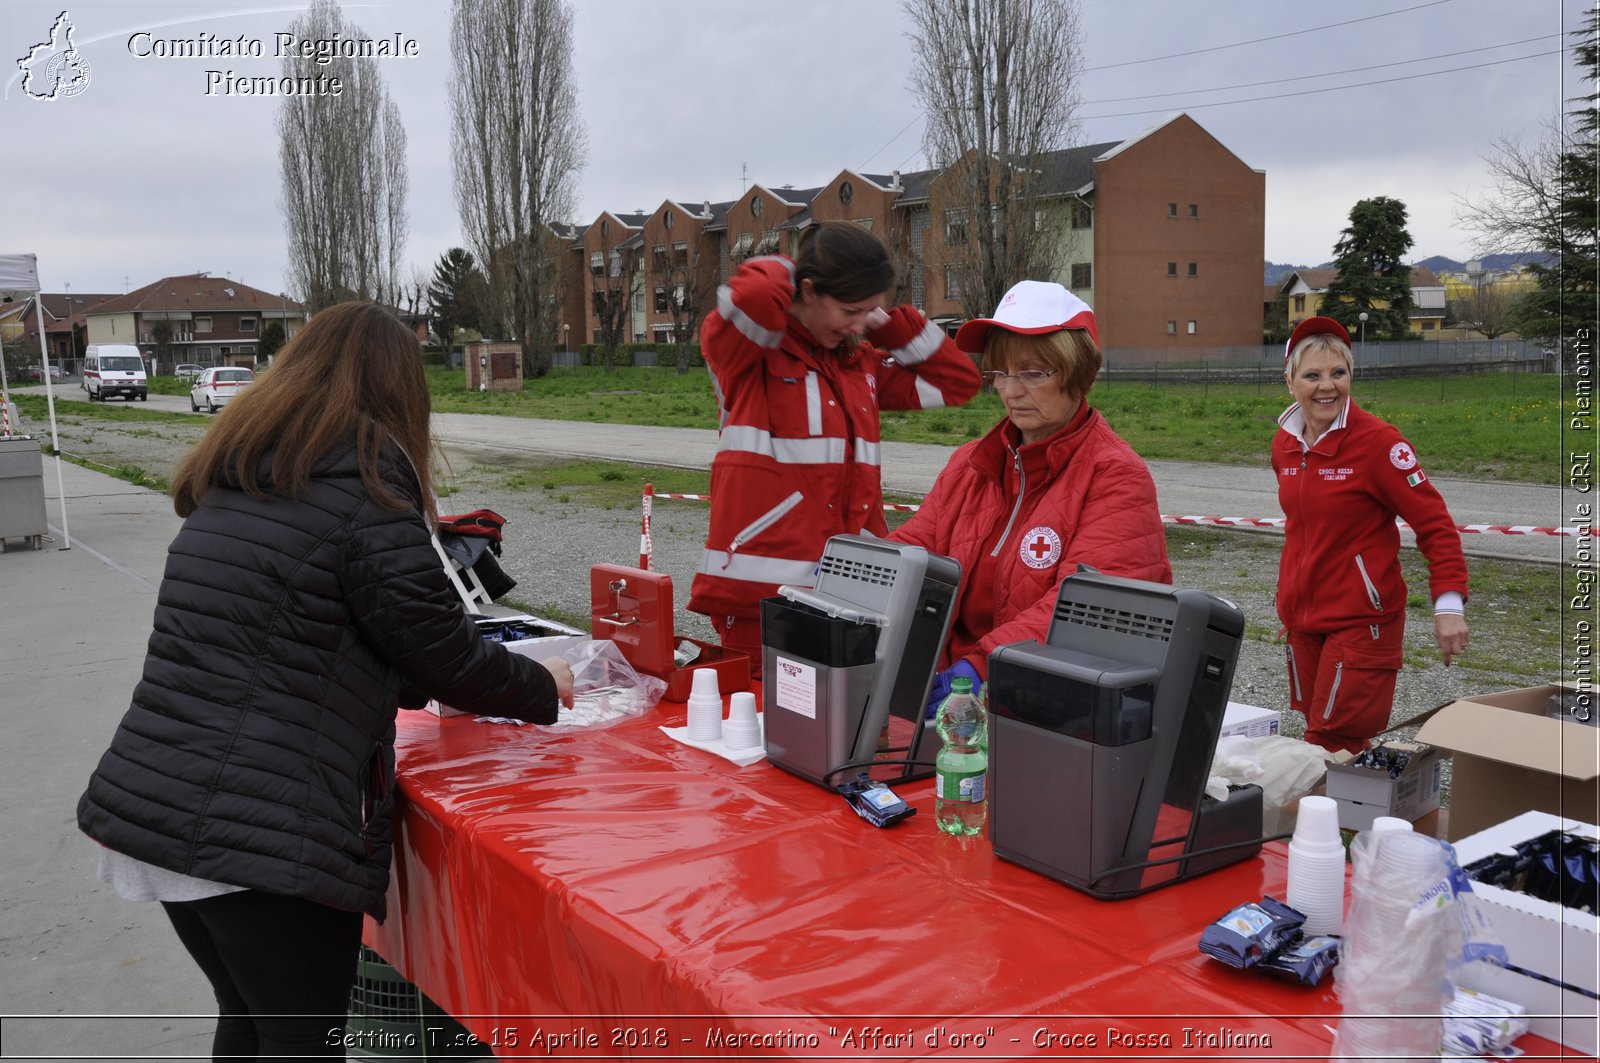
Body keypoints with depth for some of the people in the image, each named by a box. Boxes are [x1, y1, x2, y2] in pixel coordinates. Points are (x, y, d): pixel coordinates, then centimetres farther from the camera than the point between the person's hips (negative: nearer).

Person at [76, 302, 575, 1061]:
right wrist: (544, 688, 12)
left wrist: (422, 679, 32)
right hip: (263, 833, -8)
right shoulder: (364, 477, -10)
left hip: (147, 803, 8)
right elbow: (439, 650, -6)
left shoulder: (231, 477, 14)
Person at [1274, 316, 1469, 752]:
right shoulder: (1284, 444, 6)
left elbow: (1434, 523, -15)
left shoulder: (1378, 441, -14)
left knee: (1334, 748, -9)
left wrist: (1449, 602, -23)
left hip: (1361, 621, -6)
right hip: (1301, 618, 6)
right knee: (1316, 735, 13)